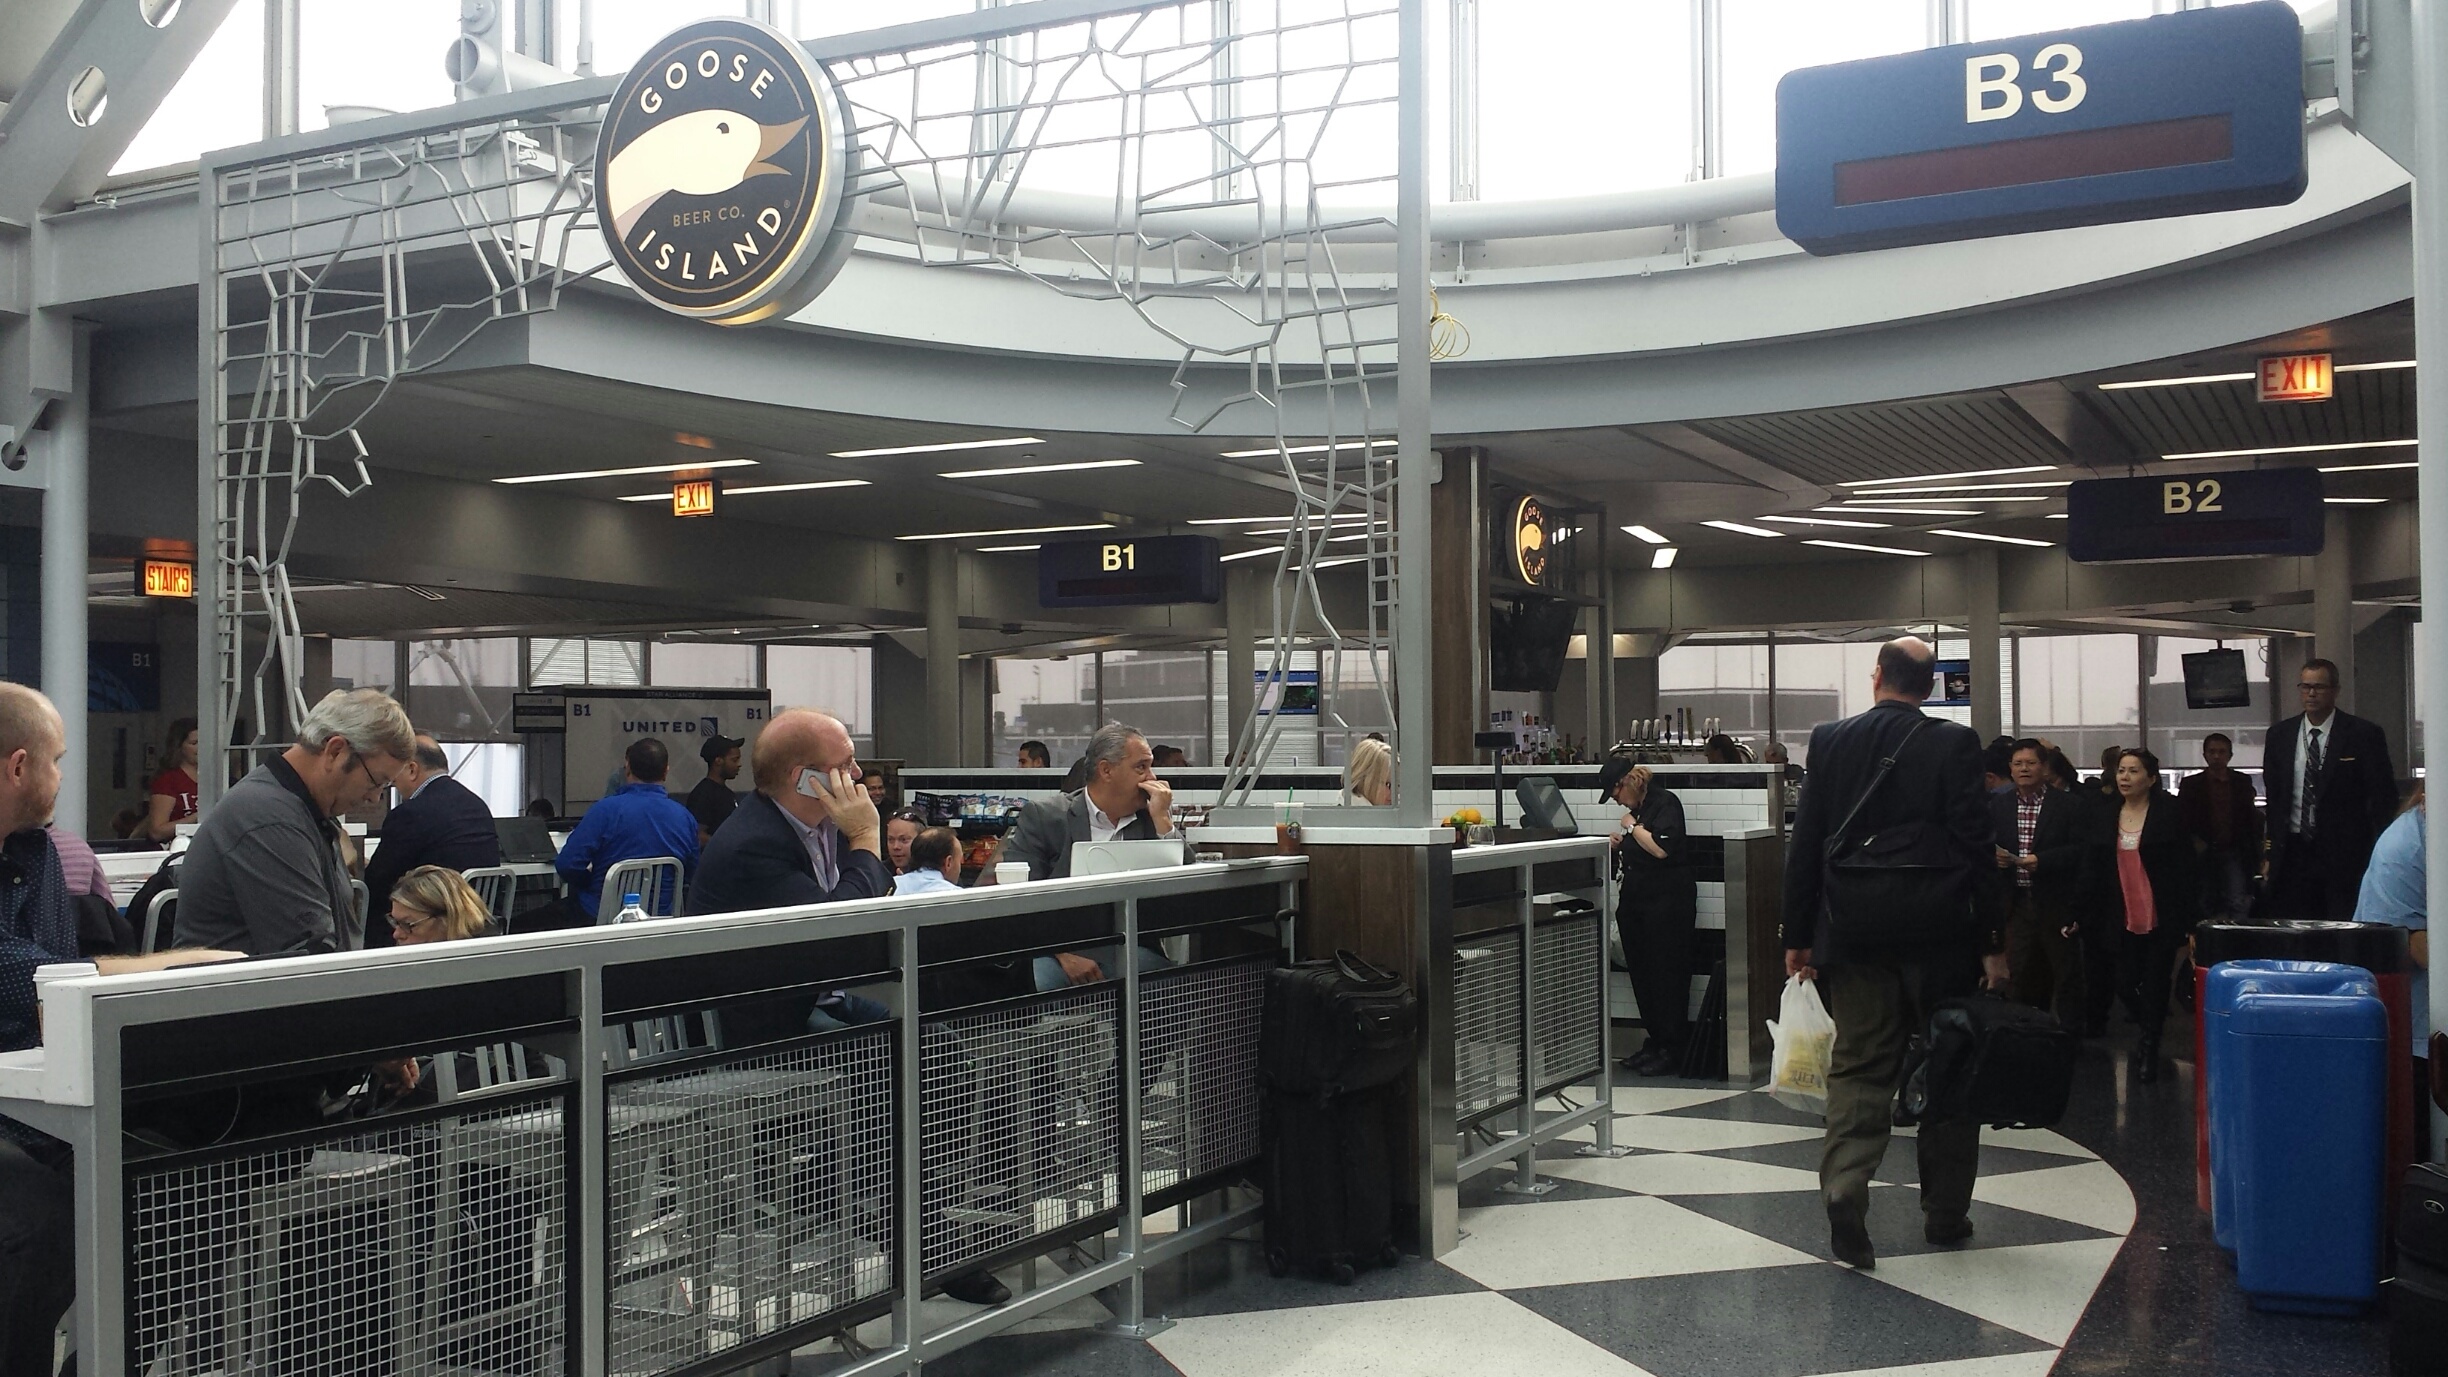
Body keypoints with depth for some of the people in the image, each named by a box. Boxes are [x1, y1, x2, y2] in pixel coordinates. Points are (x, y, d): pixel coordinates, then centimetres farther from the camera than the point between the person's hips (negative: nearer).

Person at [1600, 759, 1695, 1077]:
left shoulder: (1665, 803, -10)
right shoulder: (1636, 809, 16)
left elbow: (1661, 848, -24)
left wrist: (1632, 827, -10)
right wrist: (1621, 844, 9)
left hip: (1667, 901, -9)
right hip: (1636, 901, 9)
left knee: (1666, 974, -5)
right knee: (1641, 973, 11)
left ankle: (1671, 1049, 0)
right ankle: (1654, 1042, 19)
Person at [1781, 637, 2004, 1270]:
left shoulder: (1829, 741, 0)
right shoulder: (1954, 744, -7)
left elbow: (1805, 847, 1)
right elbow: (1975, 848, -10)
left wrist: (1799, 937, 8)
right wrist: (1991, 943, -4)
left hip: (1854, 935, 1)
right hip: (1938, 937, -1)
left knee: (1858, 1070, 4)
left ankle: (1845, 1189, -16)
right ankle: (1945, 1212, 21)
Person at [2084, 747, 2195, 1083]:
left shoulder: (2169, 813, -6)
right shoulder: (2106, 816, 6)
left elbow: (2185, 868, -8)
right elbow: (2094, 869, 6)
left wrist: (2190, 920, -13)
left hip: (2162, 919, -3)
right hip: (2124, 920, 3)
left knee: (2155, 986, 2)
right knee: (2126, 984, 2)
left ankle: (2150, 1050, 20)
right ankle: (2149, 1028, 31)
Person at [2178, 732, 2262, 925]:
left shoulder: (2243, 782, 8)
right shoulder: (2191, 785, 4)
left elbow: (2251, 818, 8)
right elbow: (2181, 820, 3)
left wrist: (2254, 854, 3)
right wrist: (2193, 841, -12)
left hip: (2234, 852, 0)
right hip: (2204, 852, 0)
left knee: (2238, 902, -11)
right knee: (2207, 905, 3)